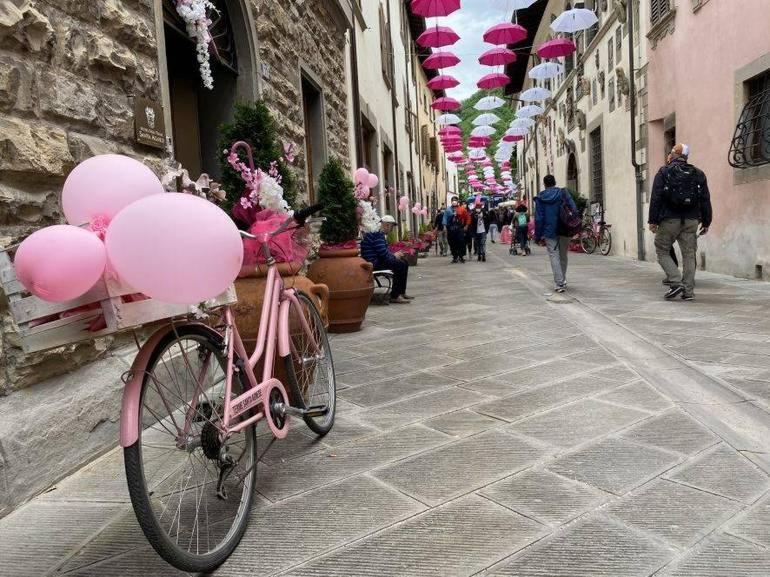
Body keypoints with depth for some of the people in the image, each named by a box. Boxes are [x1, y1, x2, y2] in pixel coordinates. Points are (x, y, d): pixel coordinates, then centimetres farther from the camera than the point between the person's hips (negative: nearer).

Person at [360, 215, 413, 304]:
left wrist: (394, 255, 6)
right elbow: (383, 254, -24)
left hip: (377, 260, 11)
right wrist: (394, 256, -6)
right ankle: (394, 296, -18)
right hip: (373, 263, -11)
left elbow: (384, 251, 23)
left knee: (404, 261, 12)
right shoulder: (377, 234, -17)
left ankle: (401, 292, 15)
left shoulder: (380, 234, 18)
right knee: (400, 265, -21)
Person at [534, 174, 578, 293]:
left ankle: (559, 283, -8)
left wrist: (538, 236, 2)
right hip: (564, 230, 2)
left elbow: (538, 218, -2)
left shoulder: (540, 198, 0)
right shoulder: (563, 193, 2)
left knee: (554, 256, 0)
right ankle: (563, 281, 26)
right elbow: (574, 209, -5)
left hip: (549, 231, -2)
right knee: (563, 255, 15)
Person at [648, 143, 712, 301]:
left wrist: (653, 220, -5)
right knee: (689, 255, 5)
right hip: (691, 220, 4)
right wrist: (706, 222, 16)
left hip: (669, 220, -4)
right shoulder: (698, 174, 14)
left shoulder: (664, 172, 1)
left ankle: (676, 282, -9)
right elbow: (705, 200, 12)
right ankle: (688, 291, 4)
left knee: (662, 252, 6)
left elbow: (656, 198, -7)